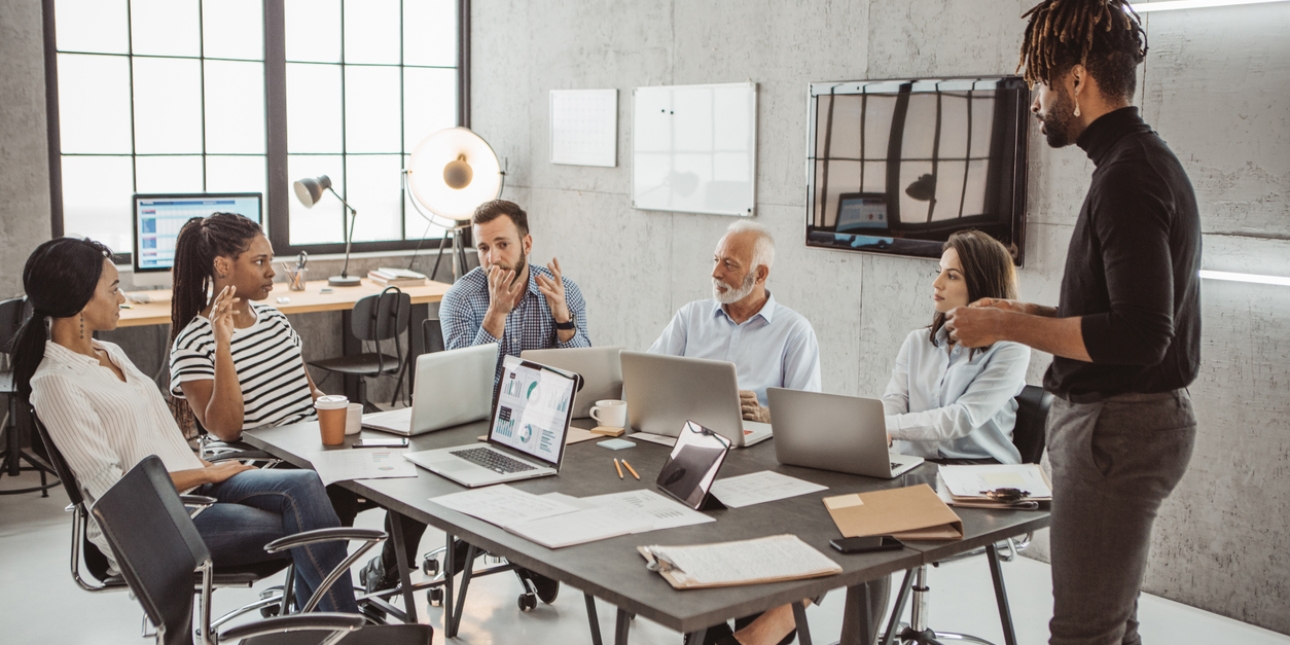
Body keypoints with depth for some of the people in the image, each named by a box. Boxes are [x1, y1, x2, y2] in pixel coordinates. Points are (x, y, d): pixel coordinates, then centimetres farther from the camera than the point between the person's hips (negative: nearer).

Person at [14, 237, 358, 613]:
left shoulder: (110, 354, 15)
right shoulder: (55, 383, -13)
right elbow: (111, 488, -16)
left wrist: (206, 465, 2)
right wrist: (207, 474, -10)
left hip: (194, 483, 8)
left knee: (304, 486, -19)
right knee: (306, 532, -20)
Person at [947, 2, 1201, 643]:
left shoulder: (1128, 176, -19)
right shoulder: (1148, 160, 14)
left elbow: (1141, 336, -26)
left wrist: (1010, 327, -18)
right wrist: (1030, 314, 15)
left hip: (1118, 427, -11)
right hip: (1126, 420, 11)